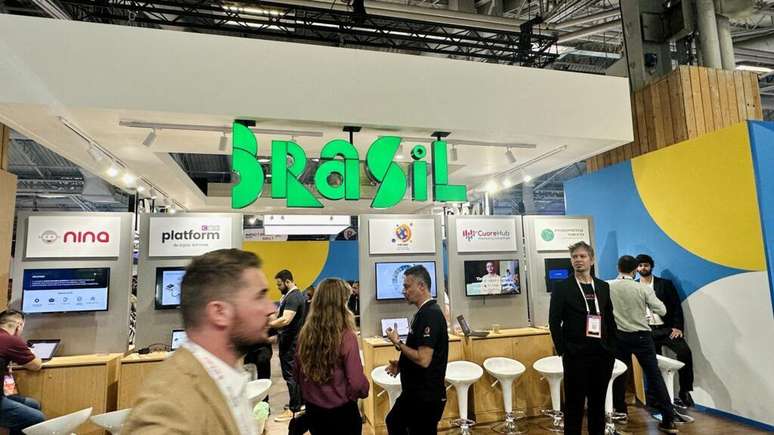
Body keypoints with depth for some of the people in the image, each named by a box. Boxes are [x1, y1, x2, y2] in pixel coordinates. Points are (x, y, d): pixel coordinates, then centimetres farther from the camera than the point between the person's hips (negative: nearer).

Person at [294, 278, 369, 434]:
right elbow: (357, 384, -21)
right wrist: (365, 390, 1)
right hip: (341, 413, -4)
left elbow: (298, 374, 6)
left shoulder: (305, 333, -8)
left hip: (312, 410, 5)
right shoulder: (346, 336, -23)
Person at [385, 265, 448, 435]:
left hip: (426, 395, -10)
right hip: (415, 391, 10)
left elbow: (424, 359, -28)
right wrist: (401, 364, 6)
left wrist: (398, 343, -16)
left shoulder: (431, 314, -23)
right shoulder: (423, 312, 7)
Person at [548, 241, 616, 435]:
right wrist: (562, 351, -9)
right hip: (576, 356, -4)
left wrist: (611, 348, 7)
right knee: (574, 404, 4)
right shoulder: (561, 287, -4)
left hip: (602, 355, 4)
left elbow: (610, 320, 13)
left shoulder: (603, 287, 9)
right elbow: (554, 322, -6)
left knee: (599, 403, 13)